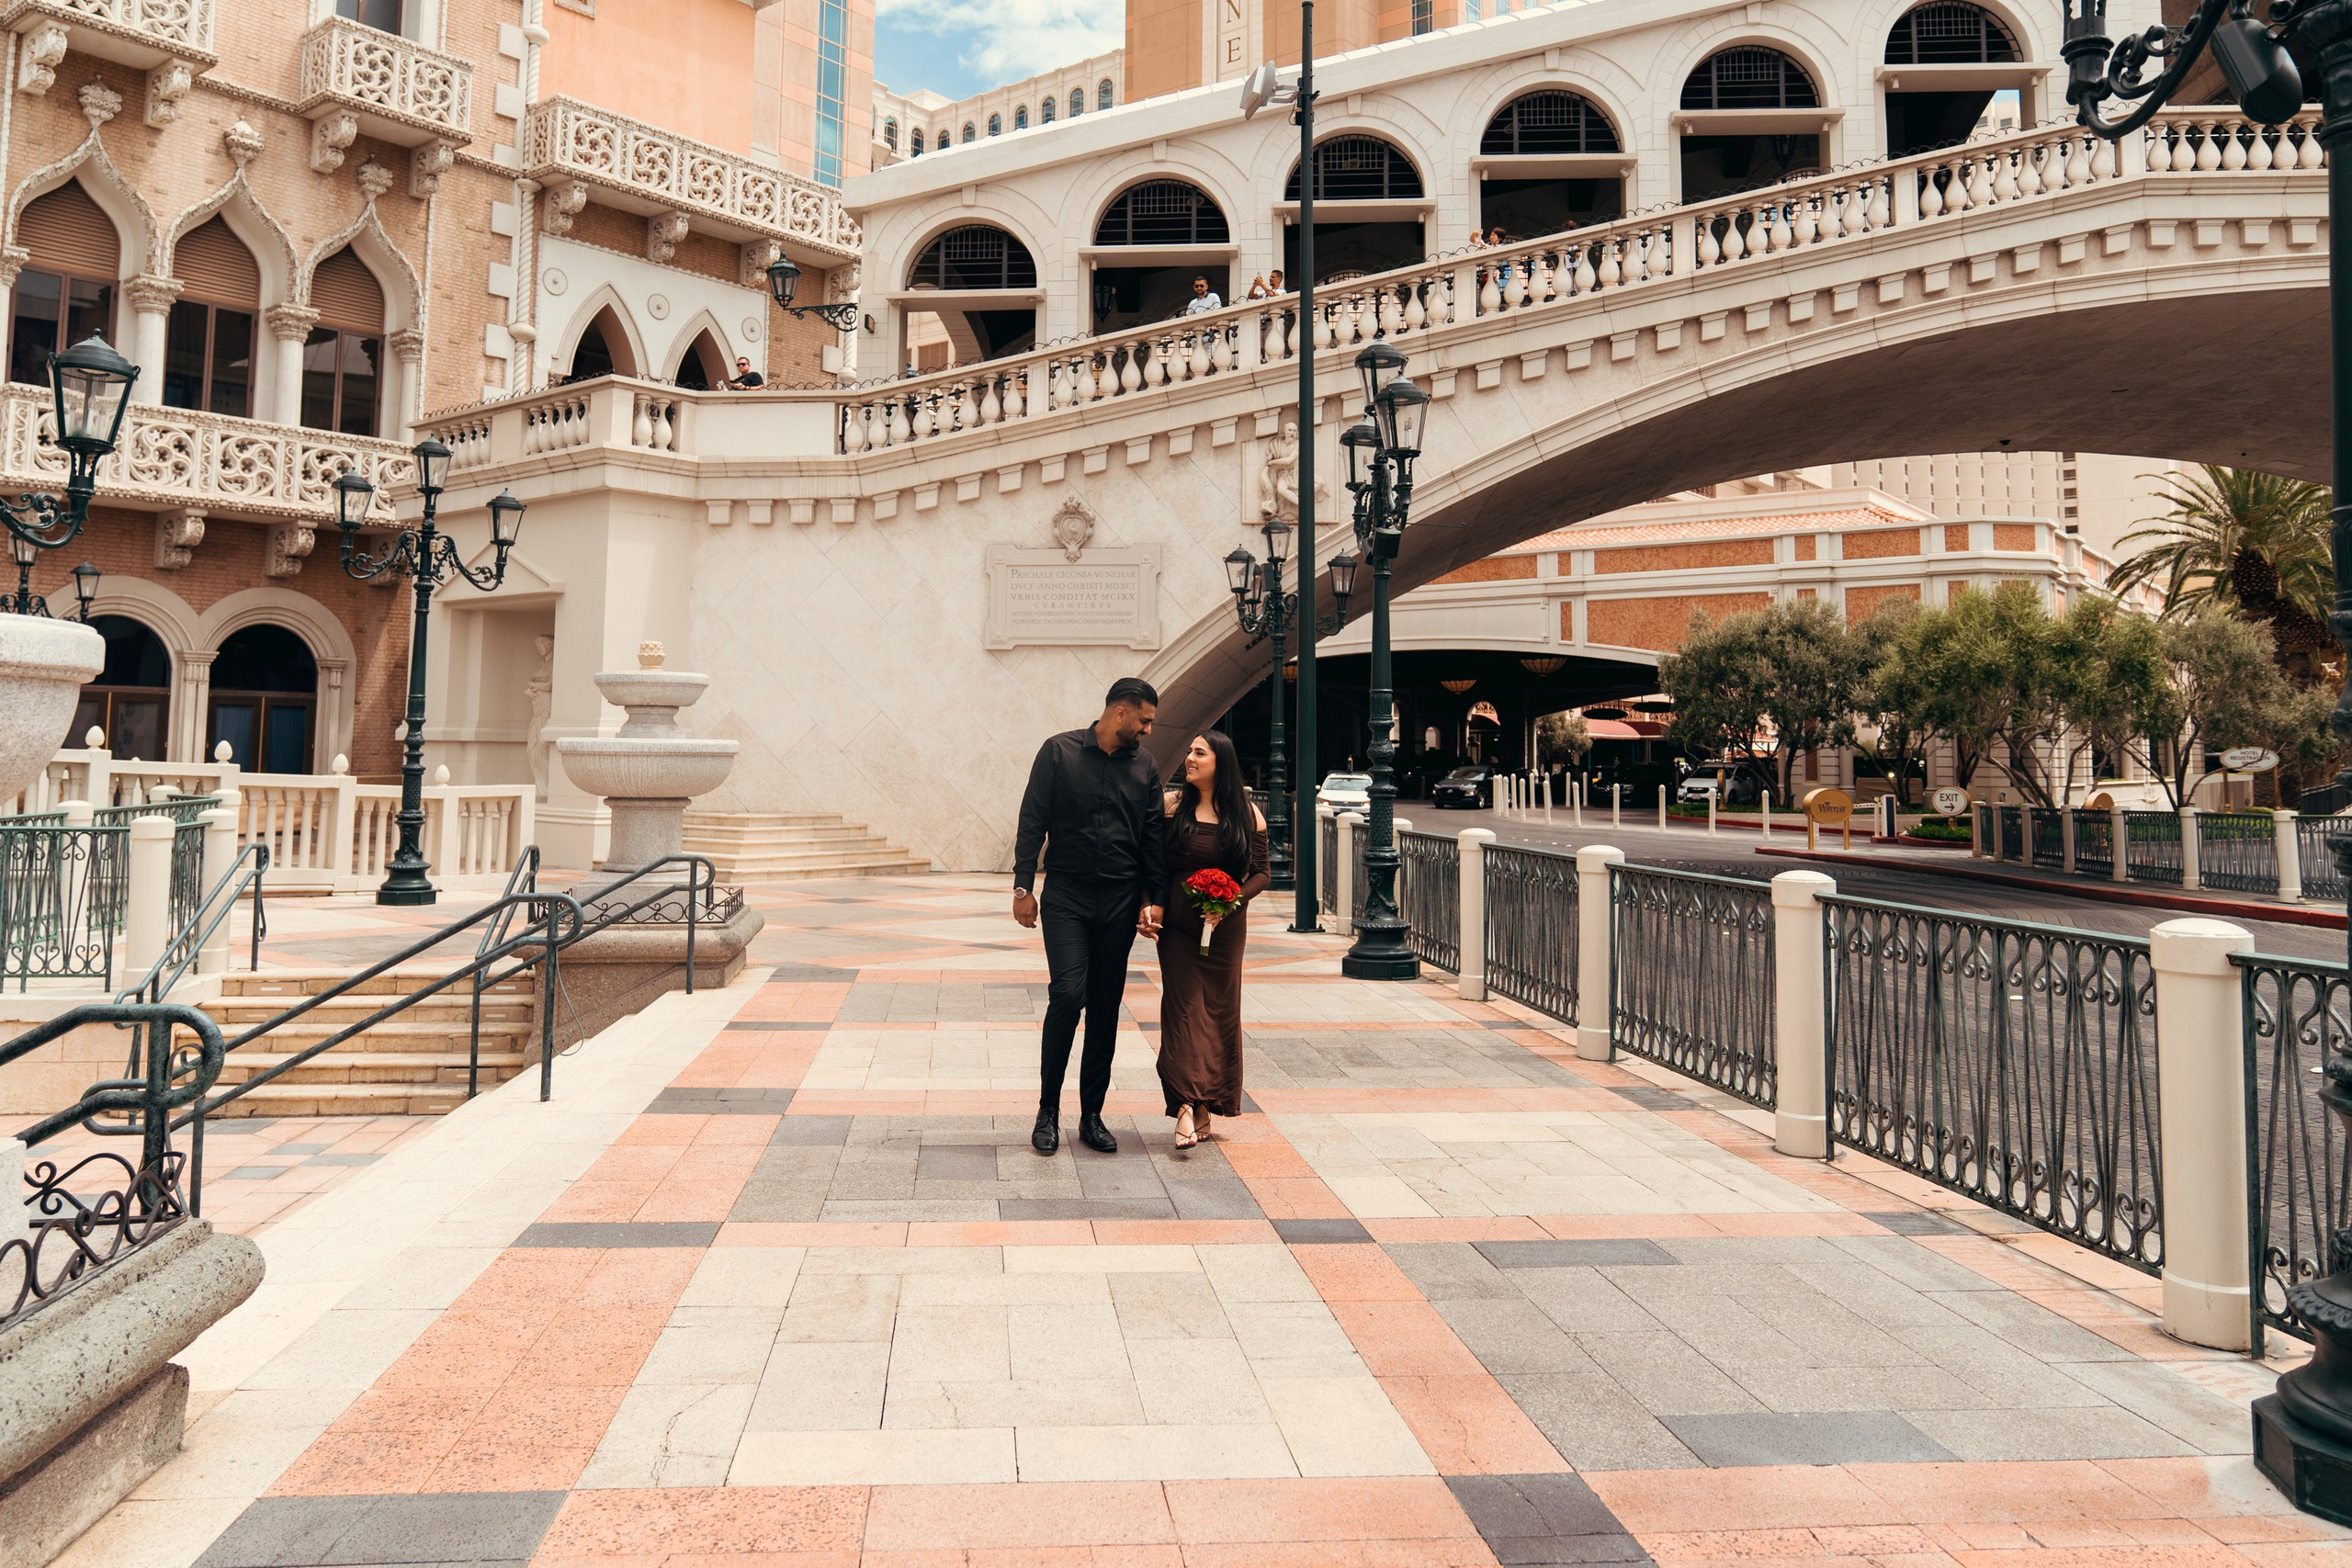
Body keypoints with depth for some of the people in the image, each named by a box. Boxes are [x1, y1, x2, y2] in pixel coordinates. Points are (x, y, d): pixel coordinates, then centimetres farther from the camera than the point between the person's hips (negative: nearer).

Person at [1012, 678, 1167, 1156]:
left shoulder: (1145, 766, 8)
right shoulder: (1060, 752, -1)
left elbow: (1154, 838, 11)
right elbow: (1032, 822, -1)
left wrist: (1152, 899, 3)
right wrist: (1023, 887, -5)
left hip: (1120, 901, 3)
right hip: (1066, 895, -3)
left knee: (1106, 1008, 6)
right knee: (1068, 994, -14)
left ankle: (1092, 1115, 16)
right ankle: (1048, 1109, 1)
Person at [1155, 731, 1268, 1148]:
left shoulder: (1247, 814, 0)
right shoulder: (1172, 805, 0)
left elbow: (1261, 873, 2)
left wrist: (1232, 899, -14)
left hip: (1226, 926, 1)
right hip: (1178, 924, -1)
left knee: (1220, 1010, 6)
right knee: (1182, 1008, -8)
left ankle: (1206, 1104, 18)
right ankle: (1189, 1107, -13)